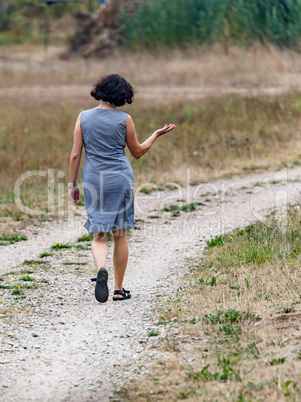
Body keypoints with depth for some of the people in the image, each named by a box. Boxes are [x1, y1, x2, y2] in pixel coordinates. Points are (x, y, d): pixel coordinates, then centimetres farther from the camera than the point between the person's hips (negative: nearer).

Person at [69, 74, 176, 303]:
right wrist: (157, 134, 21)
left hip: (93, 179, 1)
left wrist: (72, 184, 8)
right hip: (120, 177, -1)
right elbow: (137, 152, 8)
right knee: (120, 234, 9)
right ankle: (119, 289, 13)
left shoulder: (84, 117, 1)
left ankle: (101, 269, -26)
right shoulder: (124, 119, -3)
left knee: (99, 235, 6)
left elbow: (75, 154, 1)